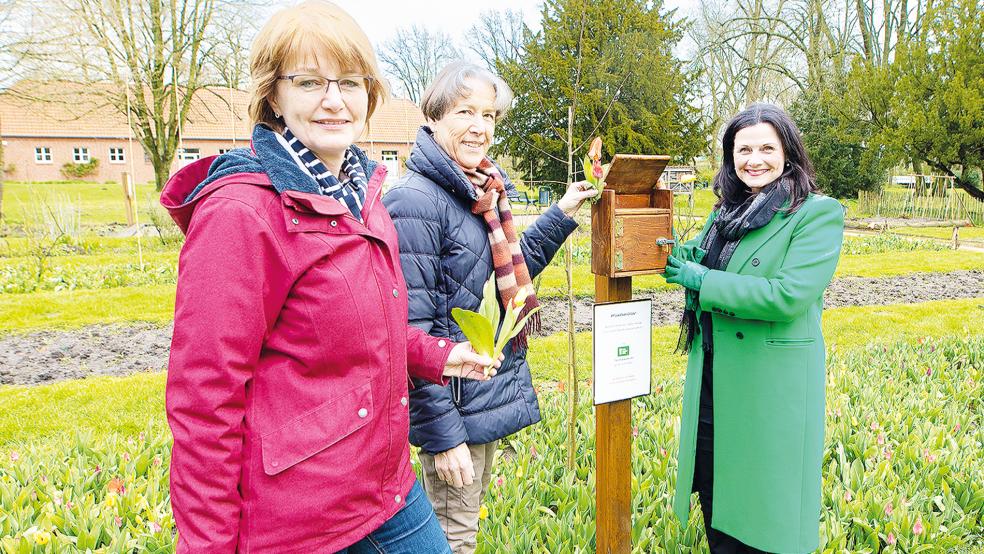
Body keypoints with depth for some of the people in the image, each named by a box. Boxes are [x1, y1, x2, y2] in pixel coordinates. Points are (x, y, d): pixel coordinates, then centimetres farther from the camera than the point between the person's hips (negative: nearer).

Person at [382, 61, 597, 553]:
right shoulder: (416, 202, -20)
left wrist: (562, 214, 12)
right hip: (454, 404, -8)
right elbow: (410, 331, -22)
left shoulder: (484, 192, 7)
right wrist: (440, 433, -21)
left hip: (491, 395, 8)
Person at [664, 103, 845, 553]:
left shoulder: (818, 213, -10)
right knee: (715, 496, 18)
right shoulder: (726, 212, 10)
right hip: (712, 376, 6)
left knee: (767, 500, 8)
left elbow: (790, 295, -21)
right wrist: (680, 257, -7)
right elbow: (699, 264, 17)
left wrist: (702, 280, -17)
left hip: (774, 380, -6)